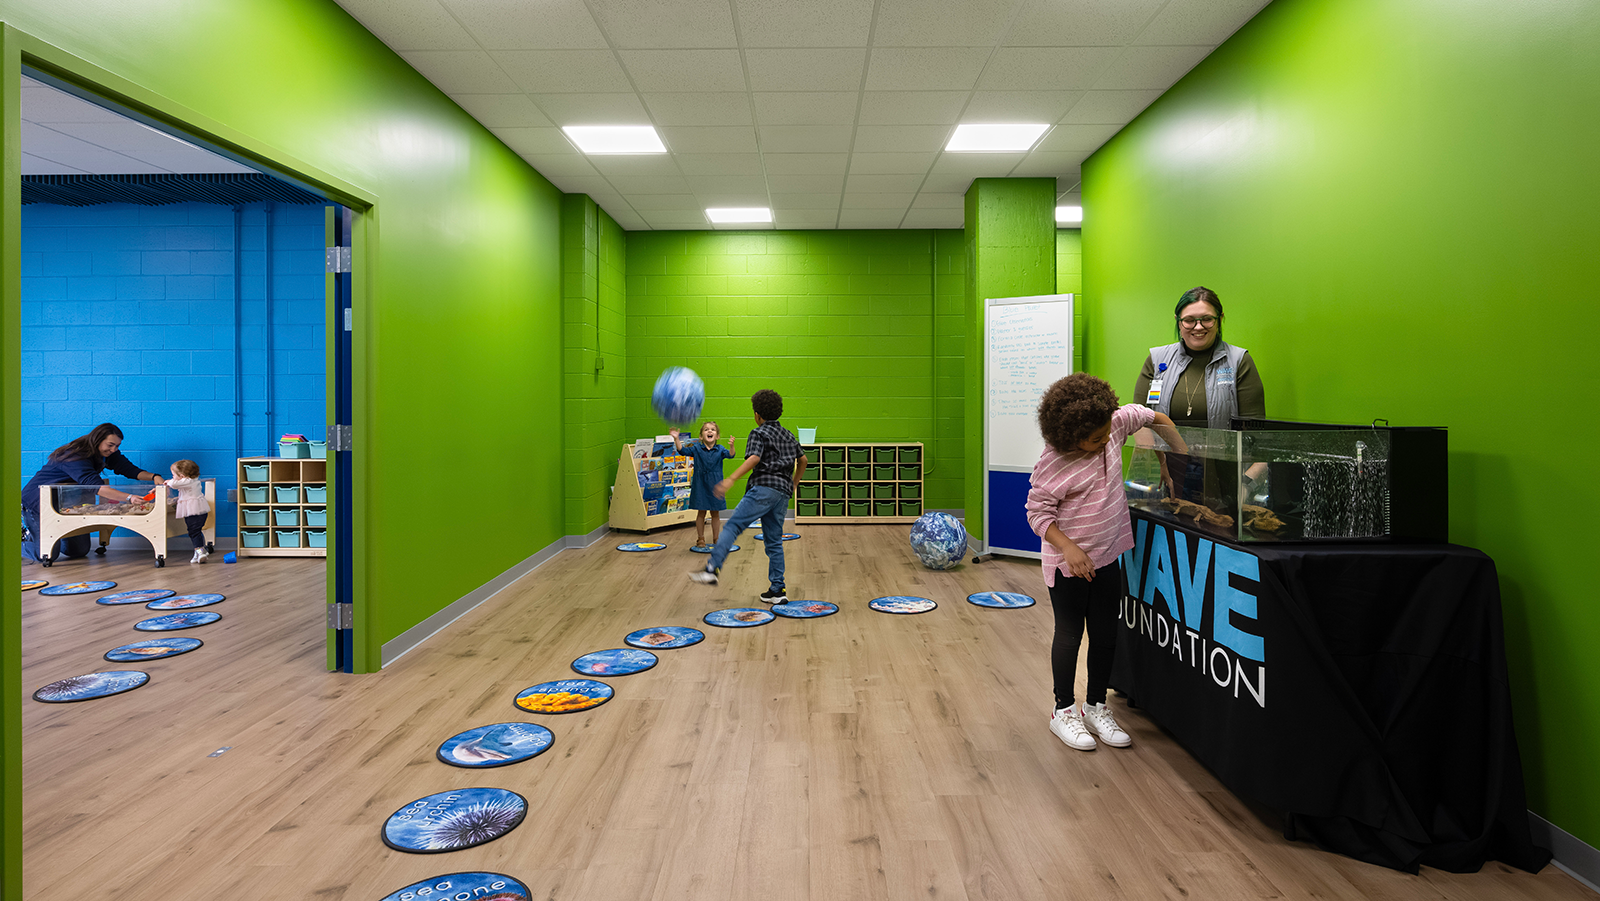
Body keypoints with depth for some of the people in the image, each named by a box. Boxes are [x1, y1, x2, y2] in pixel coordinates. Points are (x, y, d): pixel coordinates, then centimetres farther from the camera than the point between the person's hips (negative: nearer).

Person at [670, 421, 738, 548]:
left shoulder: (720, 449, 0)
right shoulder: (696, 448, -1)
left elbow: (730, 455, -16)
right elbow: (682, 450, -9)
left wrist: (731, 446, -35)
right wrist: (676, 439, -24)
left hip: (715, 486, 1)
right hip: (700, 486, -1)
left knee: (715, 513, 9)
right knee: (701, 512, 6)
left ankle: (716, 538, 21)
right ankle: (700, 539, 17)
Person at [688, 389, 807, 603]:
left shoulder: (759, 433, 1)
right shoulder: (788, 435, 23)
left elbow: (754, 458, -17)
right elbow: (803, 460, 30)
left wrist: (731, 479, -25)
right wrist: (793, 484, 40)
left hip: (764, 488, -7)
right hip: (783, 494, 7)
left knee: (732, 526, -12)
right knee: (774, 541, 10)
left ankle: (712, 569, -25)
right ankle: (777, 590, 9)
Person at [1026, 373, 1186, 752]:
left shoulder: (1112, 425, -8)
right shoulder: (1053, 465, -23)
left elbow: (1151, 416, 10)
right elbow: (1037, 513, -17)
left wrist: (1183, 454, 10)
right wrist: (1068, 548, -28)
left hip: (1107, 556, 6)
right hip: (1069, 563, -6)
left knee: (1106, 635, 13)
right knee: (1070, 635, 6)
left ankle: (1096, 707, 29)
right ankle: (1064, 710, 22)